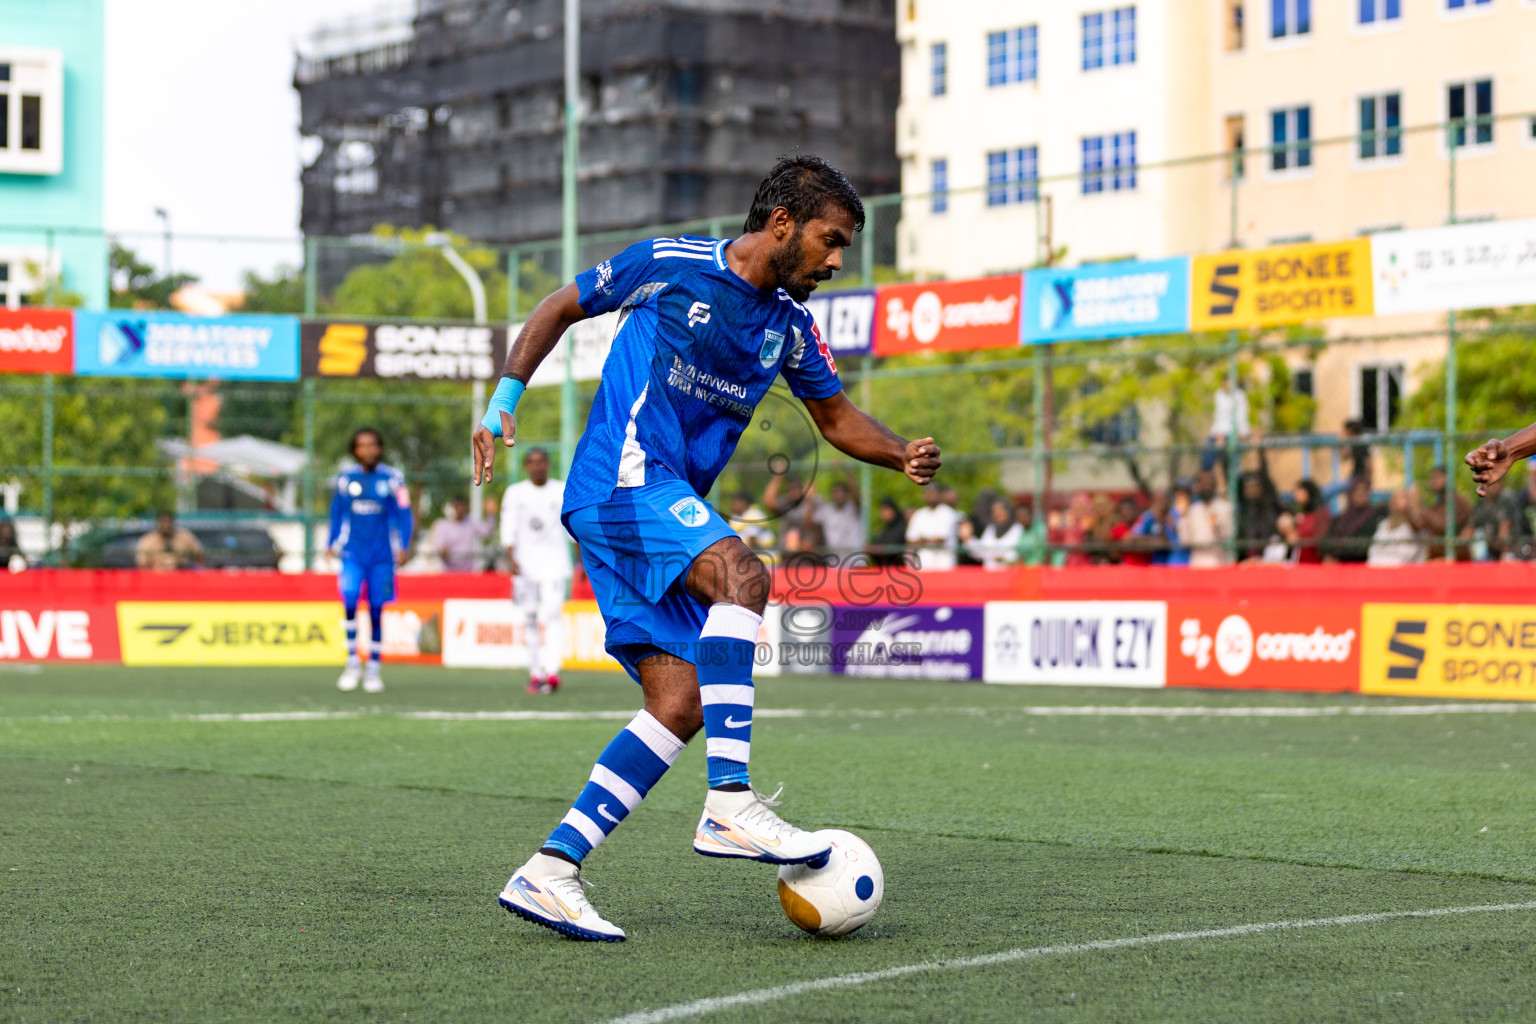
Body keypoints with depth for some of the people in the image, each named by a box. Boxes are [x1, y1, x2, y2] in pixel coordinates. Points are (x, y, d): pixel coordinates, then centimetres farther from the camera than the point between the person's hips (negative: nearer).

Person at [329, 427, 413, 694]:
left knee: (376, 612, 3)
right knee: (349, 602, -18)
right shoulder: (345, 479, 6)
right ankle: (352, 660, -3)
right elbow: (336, 514, 16)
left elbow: (403, 515, 4)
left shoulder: (392, 479, 1)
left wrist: (403, 546, -4)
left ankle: (373, 670, 13)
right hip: (352, 554, 0)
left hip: (381, 556, 0)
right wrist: (332, 544, 12)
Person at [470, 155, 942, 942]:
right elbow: (559, 309, 5)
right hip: (621, 478, -8)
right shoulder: (670, 265, -4)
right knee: (742, 575, -31)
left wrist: (905, 457, 2)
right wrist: (504, 398, -6)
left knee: (680, 704, -5)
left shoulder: (789, 324, 13)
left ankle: (550, 870, -5)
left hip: (672, 504, 8)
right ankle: (729, 803, -36)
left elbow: (837, 418, 22)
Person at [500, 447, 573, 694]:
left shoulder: (563, 492, 7)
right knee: (530, 620, 3)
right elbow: (508, 529, 2)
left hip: (555, 565, -2)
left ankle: (551, 671, -24)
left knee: (551, 615, -16)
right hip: (526, 566, 2)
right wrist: (512, 560, -10)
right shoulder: (515, 494, 7)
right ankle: (535, 672, 10)